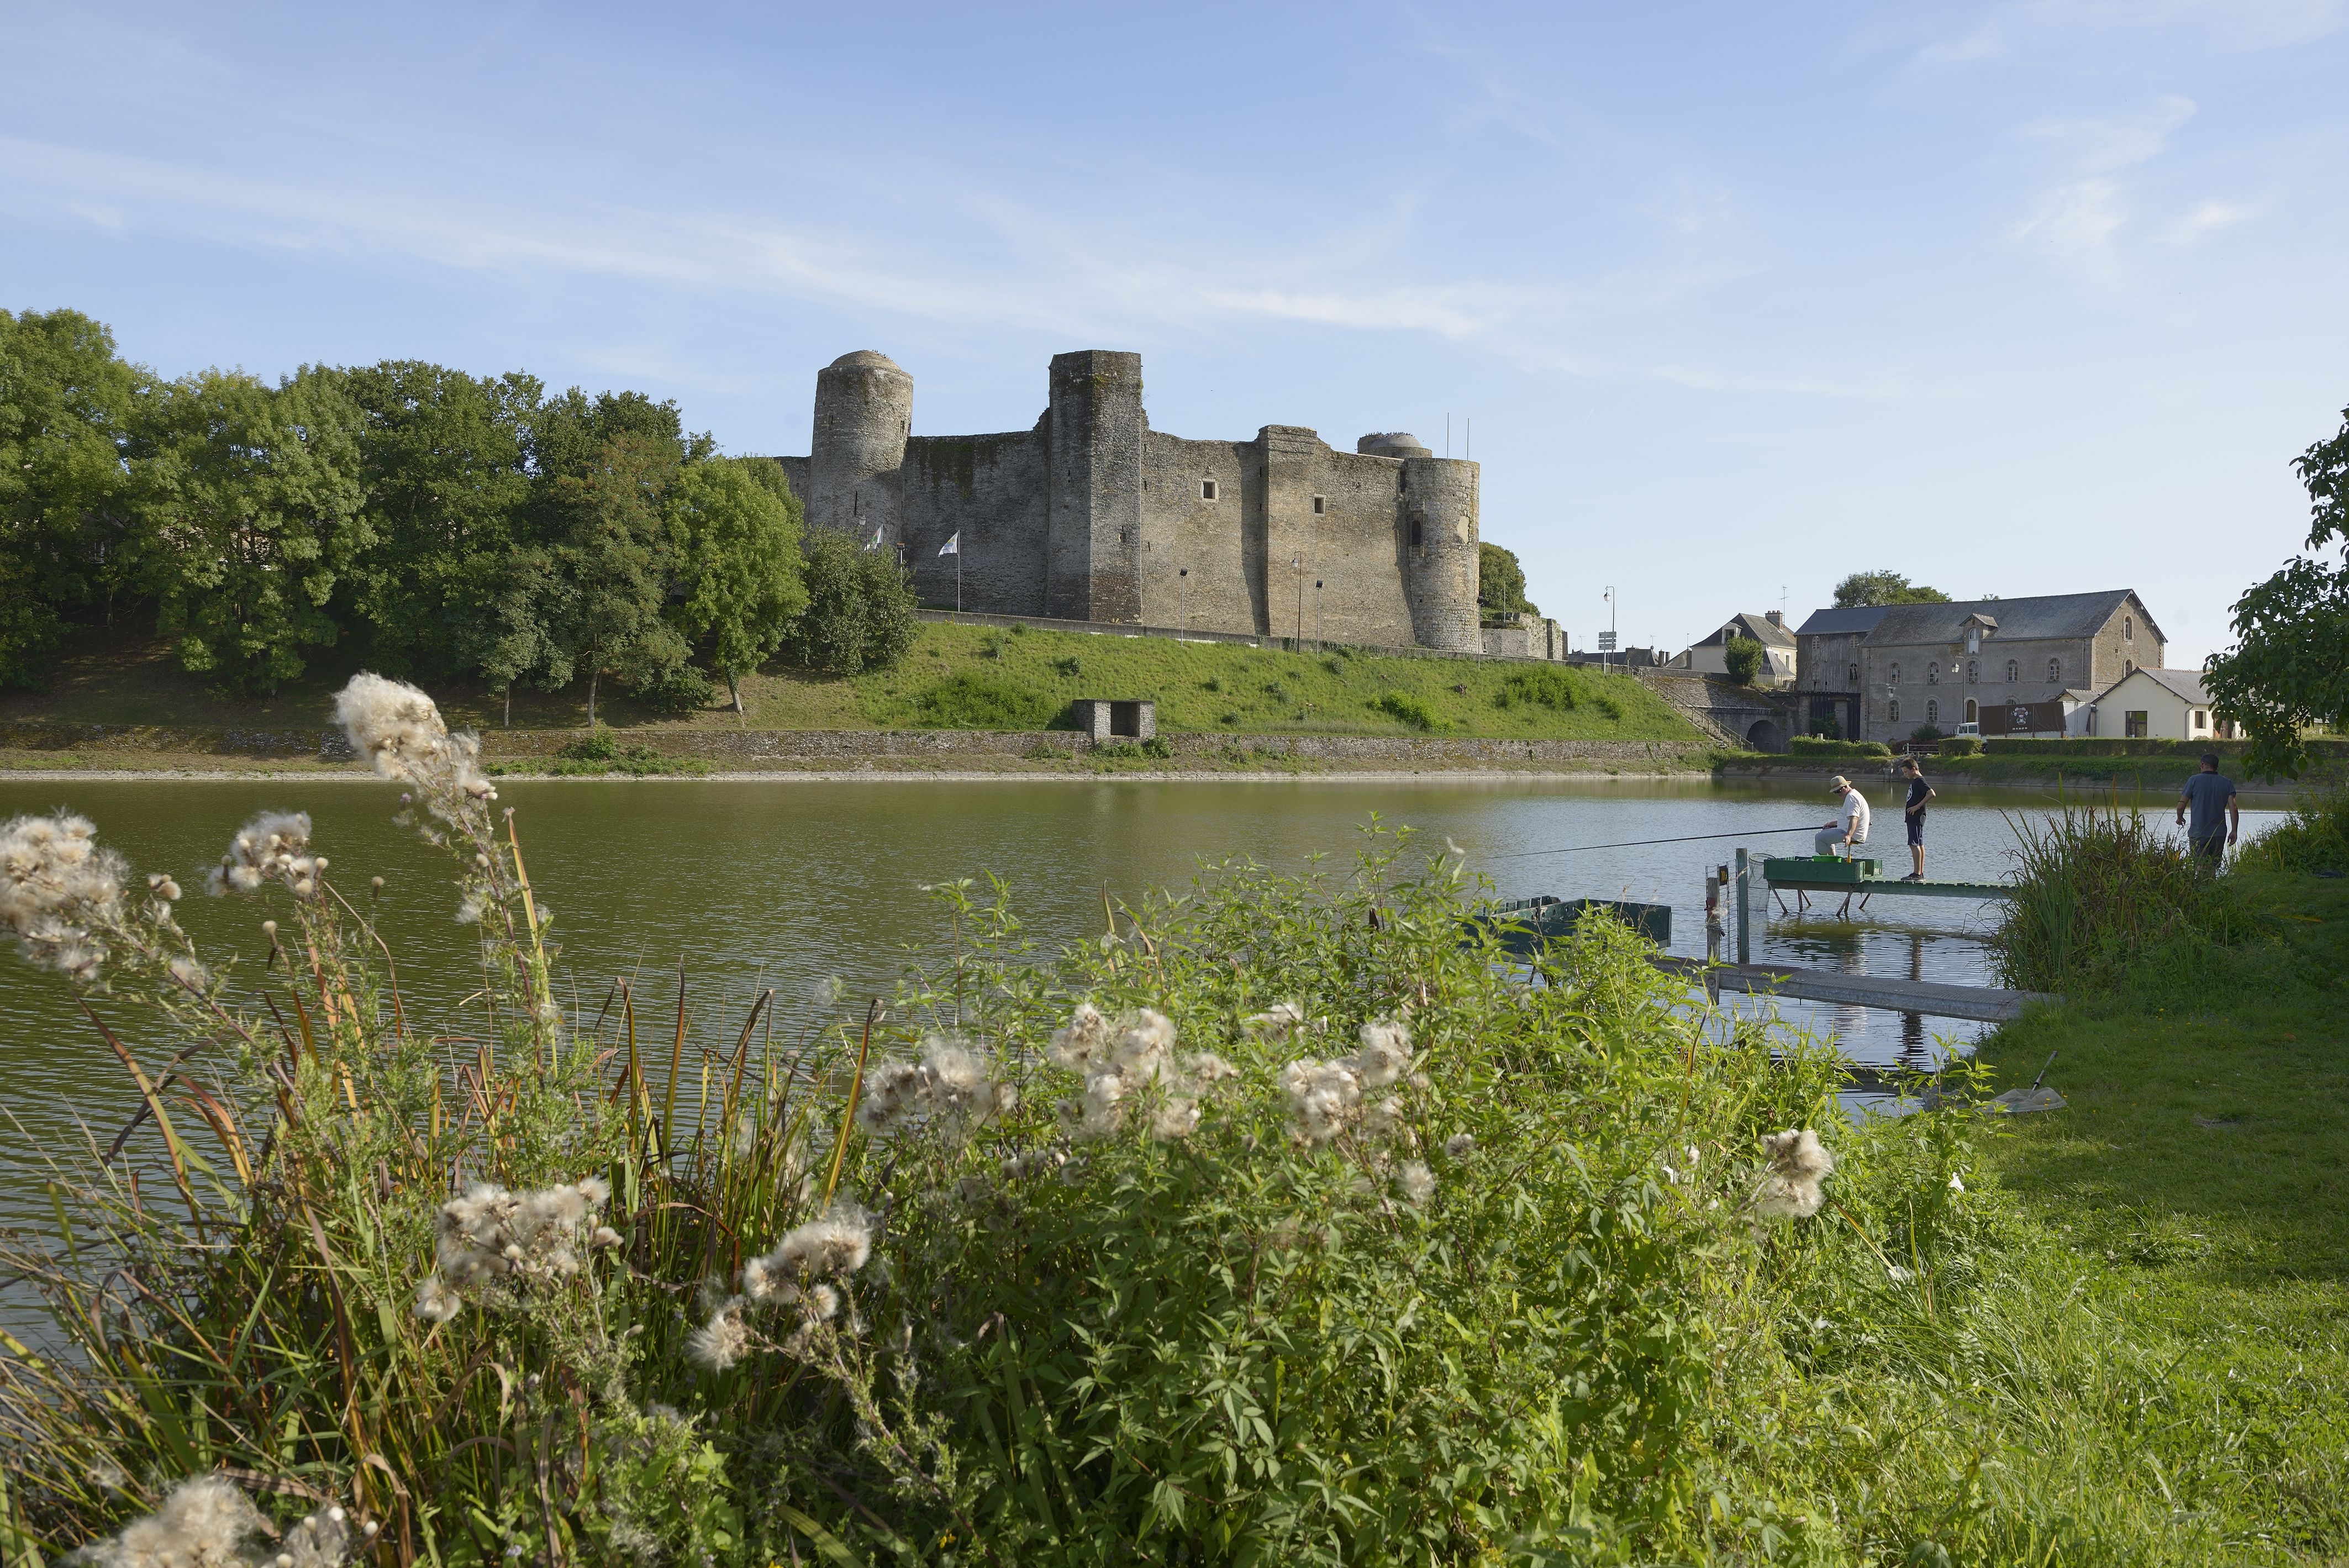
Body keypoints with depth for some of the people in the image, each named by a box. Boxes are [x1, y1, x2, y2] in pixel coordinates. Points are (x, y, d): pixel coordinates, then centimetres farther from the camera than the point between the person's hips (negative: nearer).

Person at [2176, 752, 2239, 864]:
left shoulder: (2194, 780, -2)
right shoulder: (2227, 783, 5)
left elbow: (2181, 806, -3)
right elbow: (2233, 809, -2)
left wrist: (2180, 818, 18)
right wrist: (2234, 831, 4)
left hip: (2197, 833, -3)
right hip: (2219, 833, 3)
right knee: (2214, 866, 12)